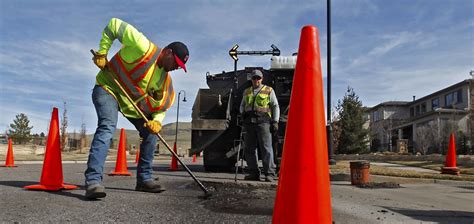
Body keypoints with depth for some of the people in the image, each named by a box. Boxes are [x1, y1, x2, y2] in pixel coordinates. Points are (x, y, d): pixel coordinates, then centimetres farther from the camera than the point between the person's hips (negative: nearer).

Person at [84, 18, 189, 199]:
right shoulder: (143, 47, -24)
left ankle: (144, 179, 11)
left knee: (151, 132, 3)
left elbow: (163, 103, 3)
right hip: (108, 88, -7)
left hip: (134, 101, 7)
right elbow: (114, 25, -22)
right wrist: (102, 52, -23)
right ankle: (93, 181, -33)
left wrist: (157, 121, -17)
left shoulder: (165, 79, -2)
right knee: (107, 126, -30)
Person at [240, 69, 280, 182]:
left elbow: (275, 107, 6)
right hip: (249, 123, 4)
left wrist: (275, 121, -4)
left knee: (266, 148, -9)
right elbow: (242, 105, 28)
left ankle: (269, 174, -6)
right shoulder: (246, 92, 19)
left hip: (263, 122, -4)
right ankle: (254, 173, 12)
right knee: (249, 149, 4)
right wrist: (243, 112, 6)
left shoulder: (269, 90, 8)